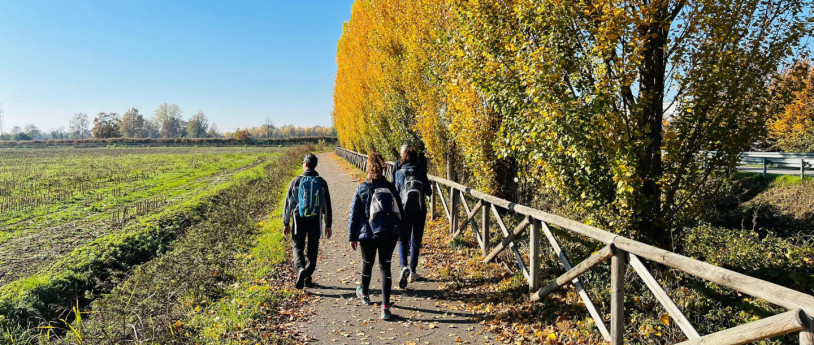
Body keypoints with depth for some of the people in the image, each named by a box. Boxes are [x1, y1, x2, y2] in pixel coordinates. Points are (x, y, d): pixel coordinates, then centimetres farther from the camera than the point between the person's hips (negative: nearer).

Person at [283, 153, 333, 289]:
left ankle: (300, 268, -15)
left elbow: (288, 203, -3)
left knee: (298, 247, 11)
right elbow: (327, 205, 3)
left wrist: (286, 223, 6)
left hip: (299, 220, -1)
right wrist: (328, 225, 10)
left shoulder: (296, 181, -6)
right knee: (313, 249, 12)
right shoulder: (322, 182, -1)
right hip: (315, 221, 1)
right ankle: (308, 277, 16)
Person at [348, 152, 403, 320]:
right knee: (385, 267, 2)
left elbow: (354, 215, -2)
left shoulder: (362, 189, -5)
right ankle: (385, 307, -5)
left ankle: (364, 294, 44)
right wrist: (399, 232, 19)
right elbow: (399, 211, 9)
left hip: (367, 234, -1)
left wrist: (352, 237, 5)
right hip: (389, 234, 1)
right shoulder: (390, 188, 2)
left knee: (367, 263, 20)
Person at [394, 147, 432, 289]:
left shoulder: (399, 173, -3)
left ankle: (404, 267, -18)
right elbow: (429, 192, 4)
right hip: (420, 210, 1)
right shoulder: (421, 172, -1)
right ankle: (412, 272, 16)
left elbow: (395, 193, 2)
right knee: (416, 241, 12)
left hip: (404, 210, -1)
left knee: (403, 240, 6)